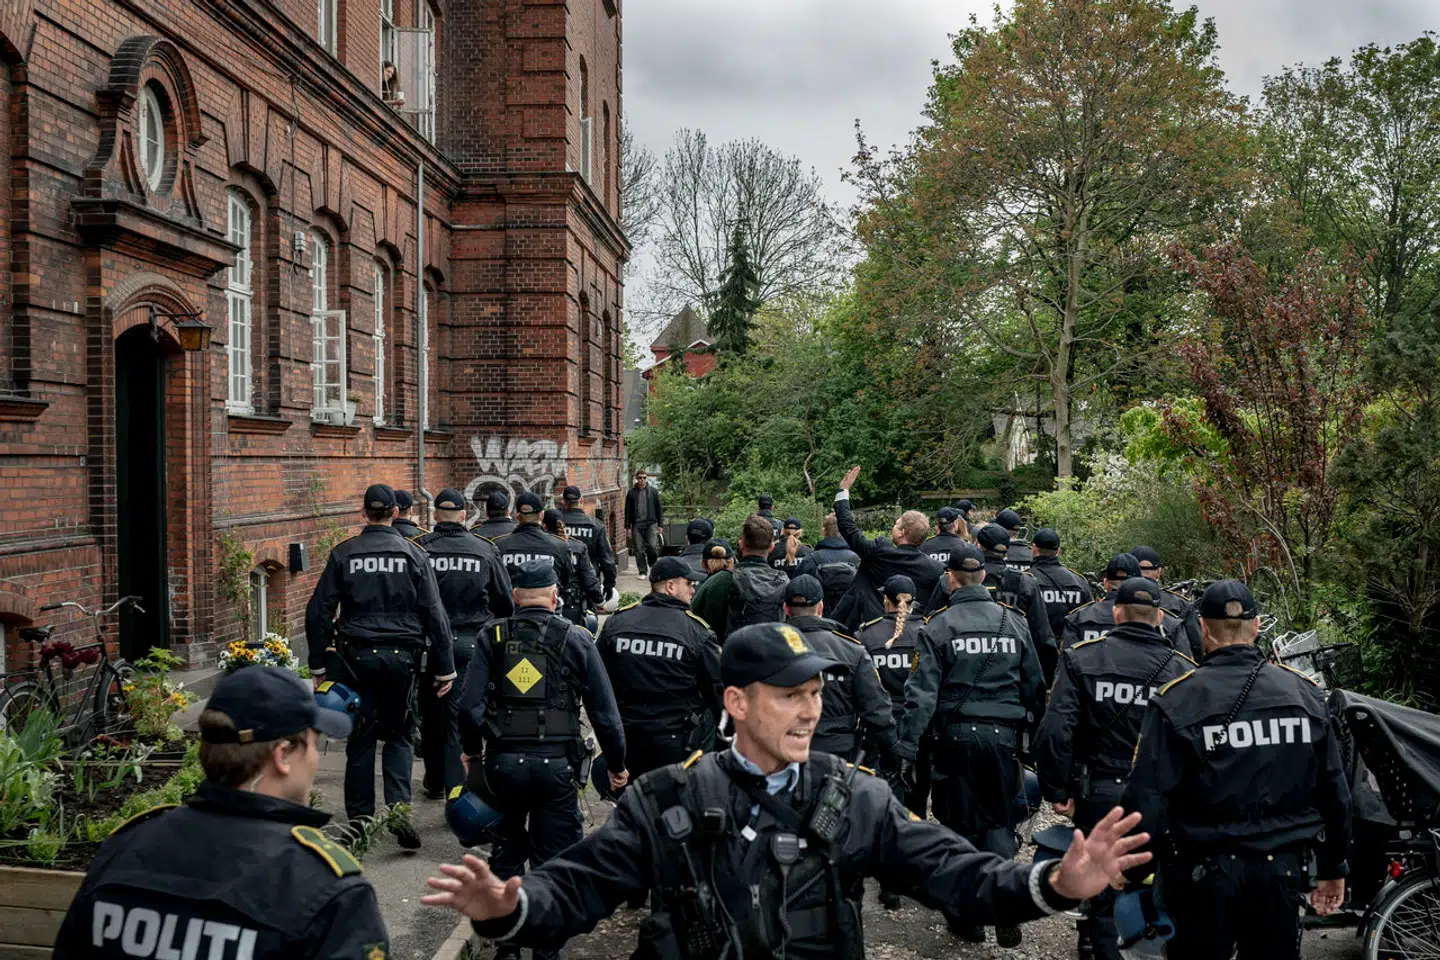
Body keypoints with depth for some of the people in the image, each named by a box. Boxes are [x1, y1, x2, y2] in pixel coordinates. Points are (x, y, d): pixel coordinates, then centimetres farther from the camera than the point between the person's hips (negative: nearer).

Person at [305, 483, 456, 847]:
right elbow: (434, 613, -3)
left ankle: (359, 820, 18)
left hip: (357, 656, 1)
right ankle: (398, 806, -5)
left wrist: (318, 664, 9)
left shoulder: (343, 554, 1)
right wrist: (444, 668, 2)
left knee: (361, 738, 11)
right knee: (398, 734, 12)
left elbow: (318, 611, 1)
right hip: (402, 654, -1)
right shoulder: (413, 554, -2)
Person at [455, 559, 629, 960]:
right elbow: (604, 712, -2)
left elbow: (469, 705, -6)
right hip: (557, 765, -1)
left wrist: (471, 752, 11)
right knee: (552, 862, 11)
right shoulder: (577, 640, -2)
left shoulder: (494, 637, 1)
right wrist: (616, 765, 9)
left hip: (504, 761, 2)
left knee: (507, 855, 19)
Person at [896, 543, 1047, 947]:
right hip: (1004, 734, 2)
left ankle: (967, 915, 20)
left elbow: (922, 691, -12)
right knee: (1000, 822, 14)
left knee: (961, 823, 11)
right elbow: (1035, 686, 7)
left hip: (957, 735, -2)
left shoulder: (937, 627, -7)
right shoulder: (1015, 622, 3)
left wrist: (907, 748, -11)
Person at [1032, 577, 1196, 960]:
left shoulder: (1082, 657, -8)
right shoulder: (1182, 669, -6)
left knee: (1102, 889, 13)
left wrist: (1057, 791, -7)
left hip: (1097, 795, -1)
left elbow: (1054, 730, -15)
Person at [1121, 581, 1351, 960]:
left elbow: (1147, 798, -15)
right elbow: (1334, 791, 6)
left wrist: (1133, 873, -5)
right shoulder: (1306, 693, -1)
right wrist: (1334, 868, 17)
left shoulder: (1175, 701, -14)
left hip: (1206, 872, -3)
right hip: (1283, 869, 3)